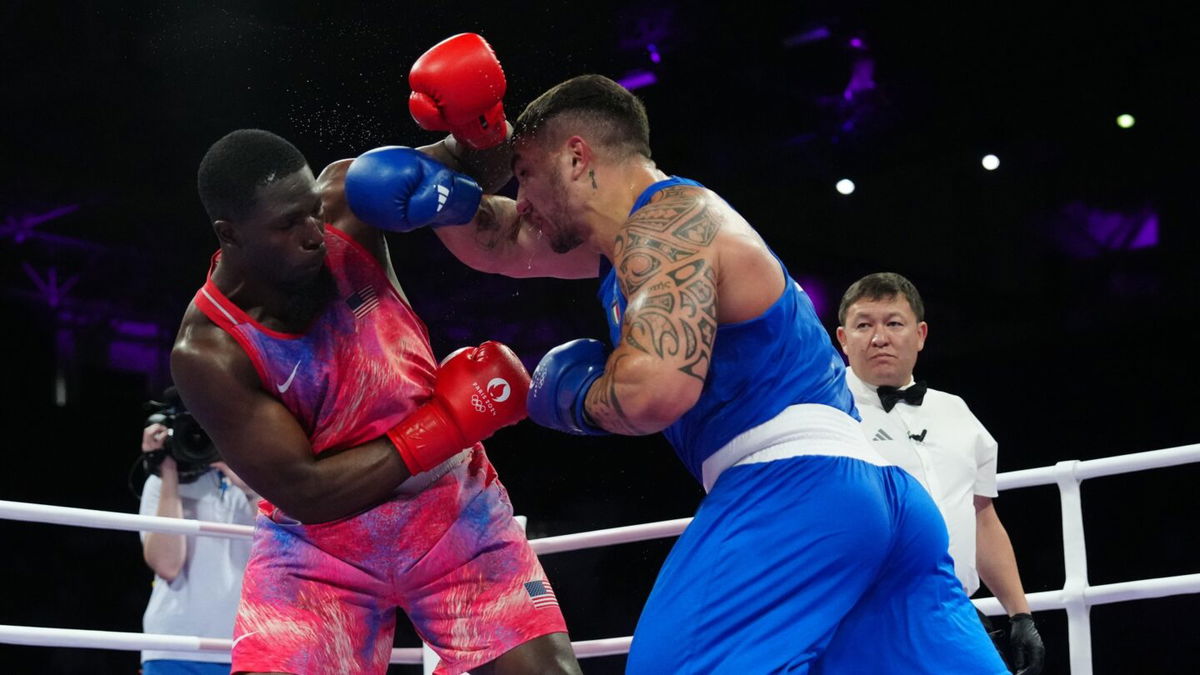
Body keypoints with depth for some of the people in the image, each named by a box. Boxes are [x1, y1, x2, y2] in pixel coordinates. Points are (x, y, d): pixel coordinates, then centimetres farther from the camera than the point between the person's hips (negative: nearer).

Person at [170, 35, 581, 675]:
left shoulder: (348, 200, -14)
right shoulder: (209, 353, -22)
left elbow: (477, 168, -3)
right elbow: (305, 491, -23)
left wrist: (480, 127, -29)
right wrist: (448, 424, -25)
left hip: (452, 509, 3)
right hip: (318, 544, -2)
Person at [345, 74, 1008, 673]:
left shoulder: (666, 222, -7)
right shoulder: (648, 231, 23)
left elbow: (655, 388, -24)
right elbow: (499, 246, 33)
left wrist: (570, 397, -2)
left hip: (796, 486, -11)